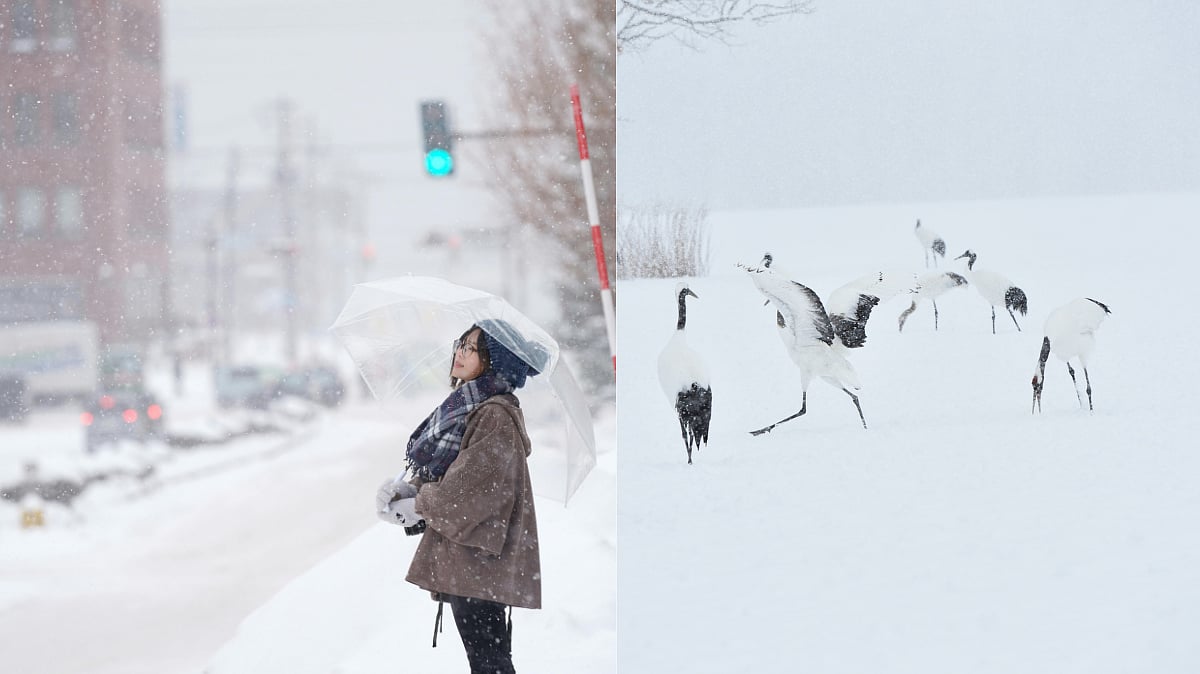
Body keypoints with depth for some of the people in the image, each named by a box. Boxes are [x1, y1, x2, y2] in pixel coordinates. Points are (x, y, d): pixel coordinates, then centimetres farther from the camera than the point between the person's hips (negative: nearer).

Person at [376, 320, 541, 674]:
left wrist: (417, 507, -9)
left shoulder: (496, 416, -16)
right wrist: (405, 488, -2)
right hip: (462, 563, 10)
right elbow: (439, 472, 18)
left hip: (479, 560, -10)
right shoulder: (466, 407, 15)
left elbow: (473, 486, -22)